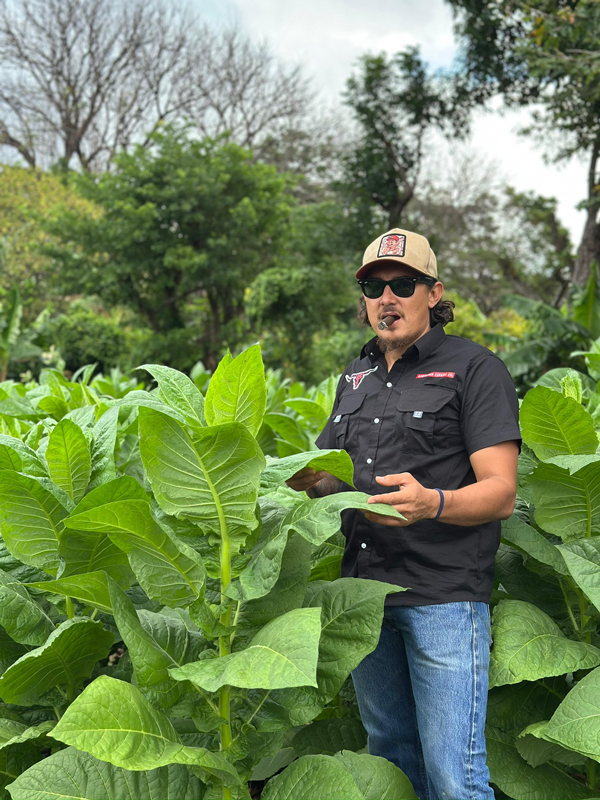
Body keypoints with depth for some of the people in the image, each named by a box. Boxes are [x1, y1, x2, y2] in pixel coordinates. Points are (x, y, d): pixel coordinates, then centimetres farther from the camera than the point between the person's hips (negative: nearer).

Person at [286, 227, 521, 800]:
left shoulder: (474, 369, -5)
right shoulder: (355, 379, 15)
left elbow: (500, 493, -11)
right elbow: (335, 478, 21)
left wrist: (432, 503, -31)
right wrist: (307, 480, -2)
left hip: (443, 597, -6)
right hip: (366, 593, 6)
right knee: (390, 752, 18)